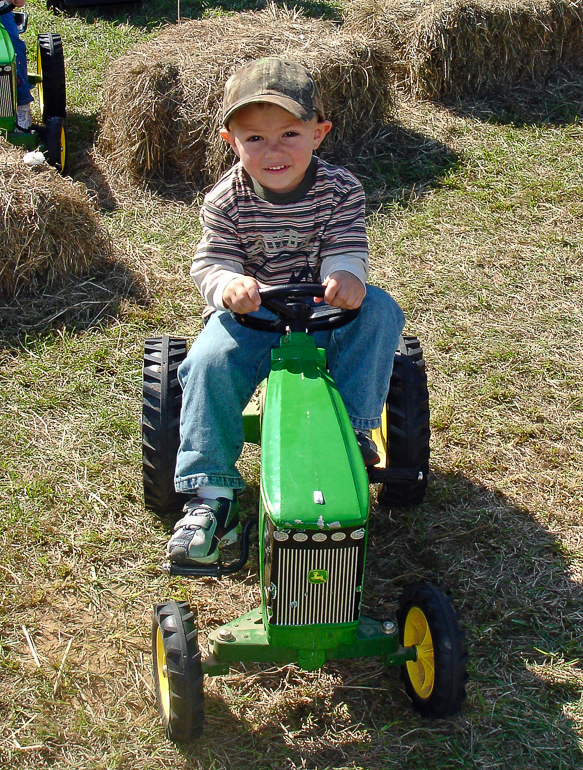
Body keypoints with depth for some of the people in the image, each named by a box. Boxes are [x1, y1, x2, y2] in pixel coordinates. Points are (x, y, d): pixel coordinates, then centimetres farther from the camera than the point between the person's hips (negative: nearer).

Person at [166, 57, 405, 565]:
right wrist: (228, 285, -36)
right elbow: (210, 262, -10)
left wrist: (346, 276, -39)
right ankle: (212, 493, -20)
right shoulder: (227, 201, -8)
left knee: (379, 311, -26)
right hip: (251, 313, -1)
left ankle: (354, 429, -18)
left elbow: (346, 248, -13)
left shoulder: (339, 189, -8)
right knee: (211, 362, -28)